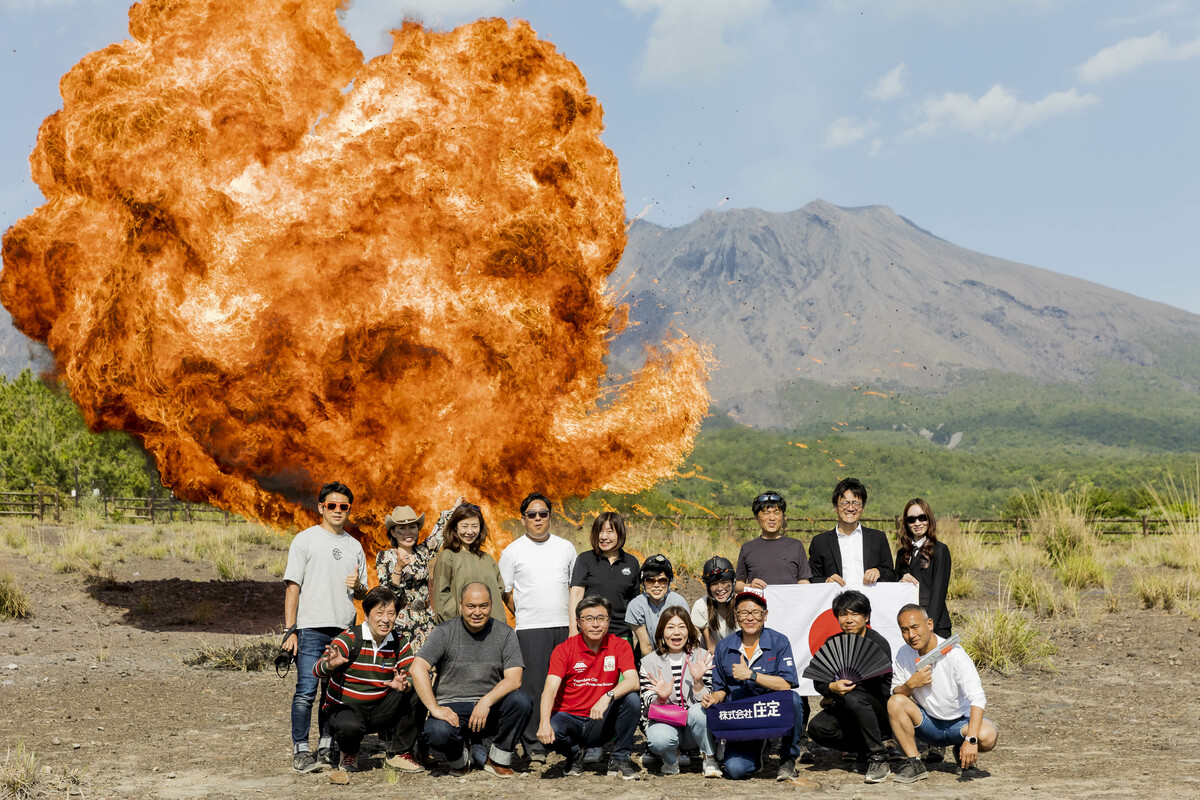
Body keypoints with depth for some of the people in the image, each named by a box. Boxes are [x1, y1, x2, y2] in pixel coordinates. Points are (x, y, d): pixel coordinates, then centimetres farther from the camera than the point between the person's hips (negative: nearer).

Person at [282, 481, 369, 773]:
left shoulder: (354, 546, 16)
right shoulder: (305, 539, 3)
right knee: (306, 691, -7)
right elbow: (293, 586, -2)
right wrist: (290, 629, -9)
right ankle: (300, 752, 0)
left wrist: (357, 585, -4)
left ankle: (326, 749, 14)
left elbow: (362, 592, 21)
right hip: (311, 628, -4)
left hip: (344, 629, 4)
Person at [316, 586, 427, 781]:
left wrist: (404, 684, -31)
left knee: (416, 695, -19)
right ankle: (349, 754, 2)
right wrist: (330, 665, -49)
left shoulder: (400, 643, 0)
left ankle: (399, 753, 0)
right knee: (350, 727, -38)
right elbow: (317, 671, -24)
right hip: (346, 708, -4)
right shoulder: (348, 639, -14)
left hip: (380, 711, 4)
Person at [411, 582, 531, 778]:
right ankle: (459, 759, 5)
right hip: (452, 707, -1)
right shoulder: (445, 633, -2)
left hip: (491, 709, 1)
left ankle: (499, 759, -3)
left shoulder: (505, 634, 2)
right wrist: (435, 708, -22)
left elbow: (514, 679, -8)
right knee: (437, 732, -34)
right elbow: (418, 669, -12)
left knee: (521, 702, -28)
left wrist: (486, 702, -24)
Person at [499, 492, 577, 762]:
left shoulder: (565, 547, 13)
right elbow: (506, 592, 8)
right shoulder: (512, 551, 4)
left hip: (565, 627, 3)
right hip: (530, 629, -3)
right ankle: (533, 745, 0)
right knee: (532, 686, -6)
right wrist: (525, 616, 5)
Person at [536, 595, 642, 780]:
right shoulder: (564, 650, -7)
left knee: (631, 698, -26)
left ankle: (620, 760, -7)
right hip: (569, 718, -1)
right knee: (550, 732, -33)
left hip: (601, 722, 1)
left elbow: (632, 681, -18)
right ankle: (574, 754, 5)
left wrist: (608, 697, -38)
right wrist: (544, 723, -37)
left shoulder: (619, 646, -4)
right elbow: (550, 689, -19)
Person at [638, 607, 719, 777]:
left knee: (698, 711, -33)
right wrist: (661, 698, -27)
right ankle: (670, 759, 4)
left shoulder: (702, 658, -2)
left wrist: (698, 681, -25)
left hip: (693, 726, 0)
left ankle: (710, 758, -7)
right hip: (663, 721, 0)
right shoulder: (649, 663, -1)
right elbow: (647, 707, -4)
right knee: (660, 739, -34)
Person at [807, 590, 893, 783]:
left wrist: (836, 696, -15)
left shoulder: (878, 644, -11)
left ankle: (878, 759, -25)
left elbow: (878, 687, -18)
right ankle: (865, 749, 1)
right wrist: (833, 688, -25)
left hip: (882, 710, -5)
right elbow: (818, 681, 0)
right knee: (817, 728, -21)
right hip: (848, 711, 5)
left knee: (854, 698, -37)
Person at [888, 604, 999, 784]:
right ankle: (914, 764, -13)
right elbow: (895, 693, -1)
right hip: (928, 723, 2)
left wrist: (971, 739, -39)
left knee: (987, 735, -32)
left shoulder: (954, 653, -21)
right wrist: (910, 684, -24)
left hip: (960, 722, -2)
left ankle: (962, 752, 4)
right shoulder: (903, 655, -7)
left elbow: (977, 698, -28)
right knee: (895, 702, -24)